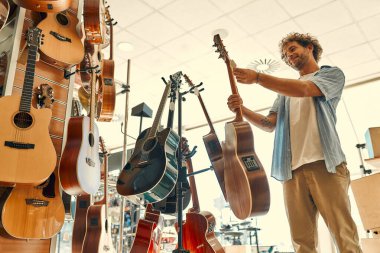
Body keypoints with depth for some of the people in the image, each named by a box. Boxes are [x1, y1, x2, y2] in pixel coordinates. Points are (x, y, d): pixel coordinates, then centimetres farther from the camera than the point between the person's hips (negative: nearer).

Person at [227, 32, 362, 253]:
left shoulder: (332, 74, 13)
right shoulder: (285, 90, 28)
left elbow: (304, 89, -9)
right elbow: (270, 124, 15)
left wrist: (257, 77, -12)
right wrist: (242, 109, -3)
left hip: (324, 163, -4)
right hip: (292, 169, 4)